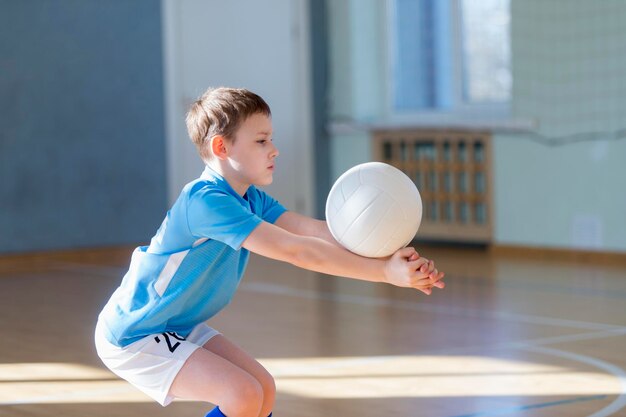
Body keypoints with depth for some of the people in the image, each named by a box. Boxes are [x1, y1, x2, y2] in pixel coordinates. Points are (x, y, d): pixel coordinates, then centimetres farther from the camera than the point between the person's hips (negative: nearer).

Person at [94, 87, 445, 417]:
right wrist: (383, 272, -37)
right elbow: (294, 251, -35)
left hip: (179, 327, 10)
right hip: (133, 336, -10)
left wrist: (391, 259, -28)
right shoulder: (206, 201, -28)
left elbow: (315, 231, -12)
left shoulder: (250, 200, 2)